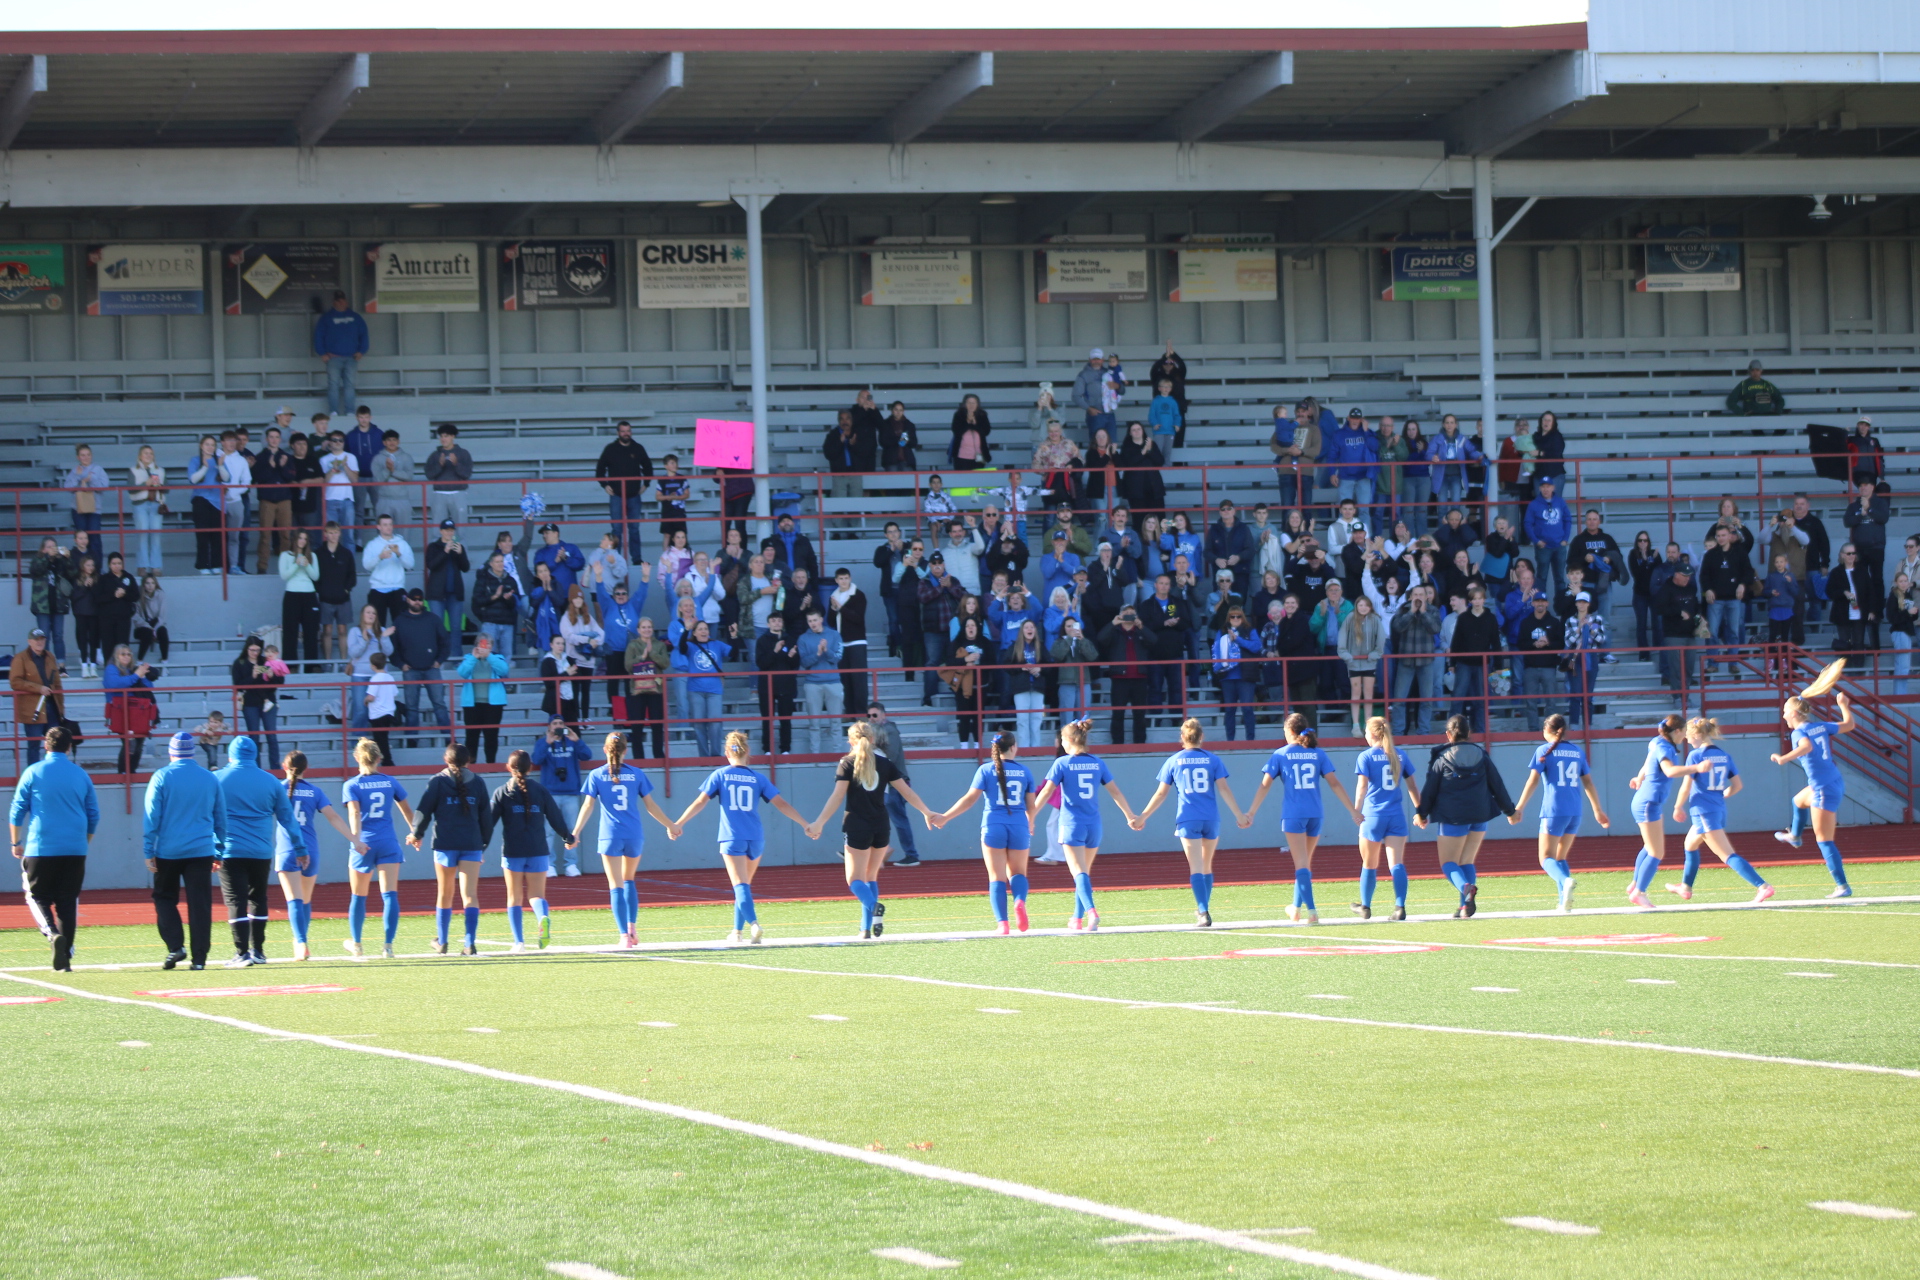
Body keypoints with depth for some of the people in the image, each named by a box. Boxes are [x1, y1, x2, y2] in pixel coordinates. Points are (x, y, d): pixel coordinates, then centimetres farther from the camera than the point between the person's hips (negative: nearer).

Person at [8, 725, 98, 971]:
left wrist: (16, 843, 11)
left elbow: (16, 812, -1)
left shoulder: (33, 773, -2)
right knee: (68, 902, 7)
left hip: (40, 849, -2)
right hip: (75, 850, 2)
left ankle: (52, 932, -19)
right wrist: (84, 844, 25)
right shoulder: (81, 775, 6)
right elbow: (93, 815, 12)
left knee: (37, 895, 9)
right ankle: (64, 958, 5)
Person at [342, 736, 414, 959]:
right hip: (388, 844, 1)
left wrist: (356, 838, -29)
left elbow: (354, 813, -17)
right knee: (390, 895, -5)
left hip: (364, 845, -1)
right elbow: (406, 811, 19)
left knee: (358, 897, 14)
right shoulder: (391, 783, 7)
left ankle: (355, 942, 27)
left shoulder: (352, 785, -2)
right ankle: (388, 944, -16)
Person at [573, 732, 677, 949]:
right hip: (634, 835, 2)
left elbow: (588, 806, -6)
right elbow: (651, 805, 7)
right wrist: (670, 825, 19)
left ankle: (625, 935, -9)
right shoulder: (636, 774, 3)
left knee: (616, 886, 0)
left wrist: (575, 833, -5)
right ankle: (632, 926, 12)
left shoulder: (596, 776, -1)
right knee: (628, 880, 22)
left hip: (610, 836, -2)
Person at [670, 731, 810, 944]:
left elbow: (700, 802, -3)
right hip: (755, 839, 3)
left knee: (741, 885, -8)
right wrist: (805, 824, 9)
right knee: (743, 885, 17)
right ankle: (737, 930, 22)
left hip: (732, 838, -3)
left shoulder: (720, 775, 0)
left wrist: (678, 824, 2)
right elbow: (781, 804, 3)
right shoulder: (757, 778, 5)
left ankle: (753, 924, -30)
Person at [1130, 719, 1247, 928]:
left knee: (1196, 868, -5)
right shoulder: (1213, 760, 5)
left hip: (1187, 819, -2)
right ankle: (1203, 910, 23)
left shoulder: (1173, 761, 4)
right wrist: (1239, 815, 4)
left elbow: (1161, 794, 6)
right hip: (1211, 819, 2)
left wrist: (1142, 817, 14)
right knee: (1207, 866, 17)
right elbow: (1224, 789, -1)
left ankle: (1203, 912, -19)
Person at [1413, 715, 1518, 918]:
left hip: (1453, 817, -4)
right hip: (1480, 816, 4)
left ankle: (1466, 887, -29)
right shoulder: (1481, 755, 5)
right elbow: (1498, 785, 10)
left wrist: (1420, 813, 15)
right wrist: (1509, 810, 22)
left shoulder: (1441, 758, -4)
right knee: (1467, 862, 14)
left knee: (1448, 863, 2)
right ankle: (1466, 905, 3)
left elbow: (1429, 789, 1)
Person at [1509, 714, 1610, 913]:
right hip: (1575, 812, 5)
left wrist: (1518, 808, -3)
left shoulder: (1545, 751, -1)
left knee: (1546, 858, -5)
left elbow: (1533, 781, -6)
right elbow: (1588, 783, 14)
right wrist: (1598, 810, 23)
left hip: (1553, 811, -5)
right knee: (1560, 857, 17)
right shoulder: (1577, 752, 12)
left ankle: (1565, 881, -35)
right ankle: (1565, 902, 5)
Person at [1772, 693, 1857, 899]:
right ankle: (1794, 836, 64)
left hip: (1825, 790, -9)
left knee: (1824, 841, -4)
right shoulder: (1821, 726, 6)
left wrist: (1785, 758, -50)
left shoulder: (1799, 733, -14)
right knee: (1799, 800, 38)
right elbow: (1849, 724, 17)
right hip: (1836, 781, 9)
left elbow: (1807, 746, -38)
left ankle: (1843, 886, -6)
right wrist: (1843, 705, 33)